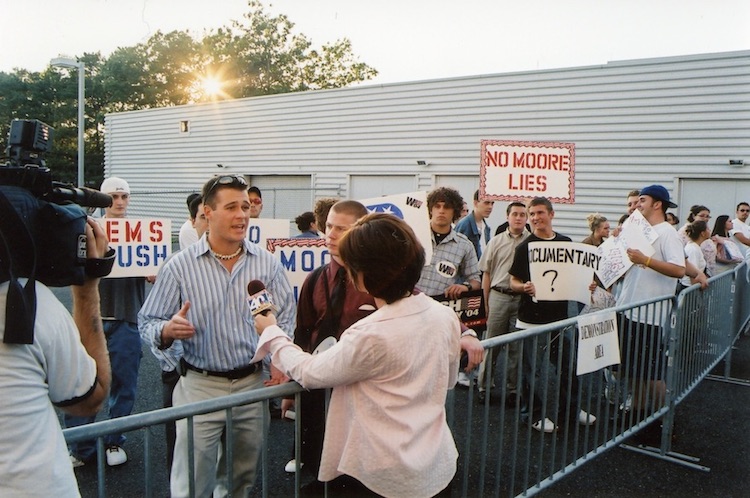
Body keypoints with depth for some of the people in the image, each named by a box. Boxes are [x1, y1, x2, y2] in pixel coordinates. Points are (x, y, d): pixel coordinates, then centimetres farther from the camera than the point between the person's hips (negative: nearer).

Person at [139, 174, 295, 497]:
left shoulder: (267, 264, -1)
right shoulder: (179, 266, -7)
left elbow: (286, 319, 5)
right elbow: (147, 322, -3)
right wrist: (168, 330, -25)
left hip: (253, 383, 3)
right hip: (200, 386, -2)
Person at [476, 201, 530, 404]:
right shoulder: (496, 241, 6)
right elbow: (486, 273, 9)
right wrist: (486, 302, 7)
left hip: (522, 298, -1)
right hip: (498, 296, 1)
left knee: (517, 346, 8)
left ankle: (513, 389, 20)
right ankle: (483, 386, 19)